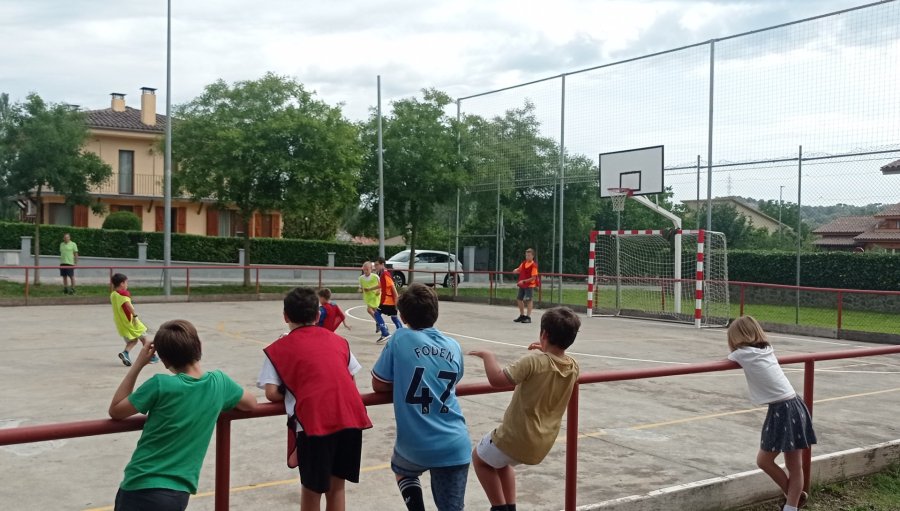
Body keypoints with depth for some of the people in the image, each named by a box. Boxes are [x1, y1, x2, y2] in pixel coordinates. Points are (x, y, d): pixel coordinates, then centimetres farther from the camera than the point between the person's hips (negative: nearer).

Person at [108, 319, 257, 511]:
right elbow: (251, 403, 17)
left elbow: (115, 411, 0)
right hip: (178, 494, 5)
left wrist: (138, 364, 0)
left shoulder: (160, 384, -14)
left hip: (143, 489, -5)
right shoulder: (219, 381, -1)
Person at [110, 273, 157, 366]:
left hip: (120, 323, 7)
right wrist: (135, 315, -31)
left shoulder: (112, 295, 10)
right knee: (143, 338, 10)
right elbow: (128, 304, -31)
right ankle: (151, 357, 18)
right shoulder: (124, 293, -15)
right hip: (130, 320, -7)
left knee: (133, 340, 17)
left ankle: (125, 352, -12)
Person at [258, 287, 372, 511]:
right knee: (336, 484, 19)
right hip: (351, 417, 4)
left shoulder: (278, 348, 10)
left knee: (311, 489, 13)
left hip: (314, 422, -4)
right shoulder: (338, 341, 21)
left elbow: (272, 394, 2)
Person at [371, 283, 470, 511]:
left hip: (415, 445, -2)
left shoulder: (400, 339, -4)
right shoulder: (454, 347, 8)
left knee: (403, 471, 32)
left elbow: (379, 385, 4)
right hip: (455, 445, 2)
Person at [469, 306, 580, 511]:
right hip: (542, 445, 7)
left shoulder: (533, 362, -23)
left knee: (479, 458, 22)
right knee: (501, 461, 34)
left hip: (516, 438, -7)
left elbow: (497, 379, -27)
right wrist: (545, 352, 19)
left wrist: (488, 355, -12)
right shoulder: (573, 367, -3)